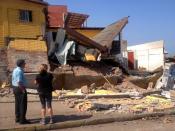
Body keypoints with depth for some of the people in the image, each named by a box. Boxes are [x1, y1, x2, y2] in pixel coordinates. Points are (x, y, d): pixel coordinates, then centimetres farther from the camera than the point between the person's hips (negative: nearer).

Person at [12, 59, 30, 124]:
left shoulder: (15, 70, 10)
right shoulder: (20, 71, -21)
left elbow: (13, 80, 16)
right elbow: (19, 82, -27)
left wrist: (15, 88, 18)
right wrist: (23, 90, -19)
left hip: (15, 88, 10)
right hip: (20, 89, -10)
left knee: (18, 104, 17)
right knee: (23, 105, -2)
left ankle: (18, 118, 27)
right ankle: (22, 120, 3)